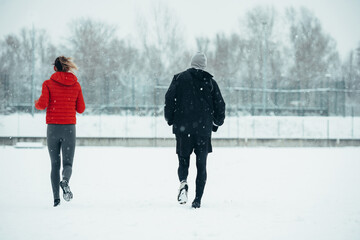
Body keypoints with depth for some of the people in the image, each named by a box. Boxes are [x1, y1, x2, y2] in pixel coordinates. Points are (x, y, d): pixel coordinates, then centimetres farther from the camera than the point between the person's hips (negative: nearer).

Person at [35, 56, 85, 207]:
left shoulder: (48, 84, -2)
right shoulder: (76, 85, 4)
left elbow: (42, 104, -12)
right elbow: (80, 109, 6)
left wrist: (36, 104, 11)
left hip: (53, 128, 0)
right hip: (69, 128, 0)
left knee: (55, 164, 11)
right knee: (67, 164, 5)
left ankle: (56, 197, -1)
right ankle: (65, 181, -30)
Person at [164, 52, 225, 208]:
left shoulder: (180, 78, 1)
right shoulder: (210, 82, 5)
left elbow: (169, 100, -5)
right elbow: (220, 106, 6)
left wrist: (170, 119, 8)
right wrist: (217, 123, 22)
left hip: (183, 128, -1)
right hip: (204, 129, 1)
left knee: (183, 159, 12)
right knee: (201, 164, 9)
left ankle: (183, 182, -19)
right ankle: (198, 199, 4)